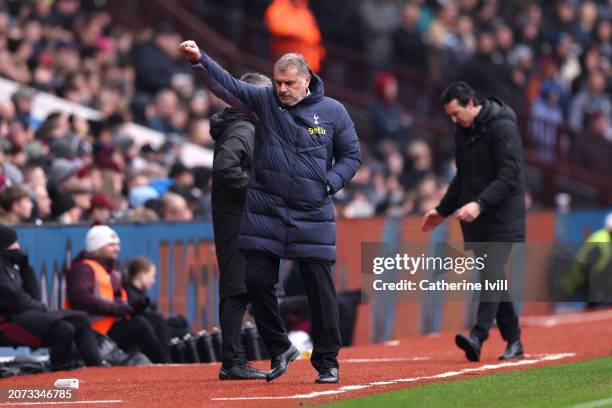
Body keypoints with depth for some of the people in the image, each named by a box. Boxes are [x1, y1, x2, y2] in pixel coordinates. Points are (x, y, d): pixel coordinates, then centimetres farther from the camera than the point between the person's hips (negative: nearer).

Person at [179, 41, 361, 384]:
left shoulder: (333, 112, 2)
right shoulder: (265, 100, 4)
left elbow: (352, 156, 9)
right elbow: (227, 84, -8)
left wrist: (329, 184, -6)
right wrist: (199, 60, -24)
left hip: (313, 214, -1)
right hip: (265, 211, 2)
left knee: (320, 287, 0)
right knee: (258, 281, -1)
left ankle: (327, 361, 12)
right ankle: (280, 349, 18)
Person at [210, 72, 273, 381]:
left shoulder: (248, 128, 20)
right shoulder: (243, 130, -13)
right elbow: (225, 167, -27)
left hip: (238, 220, 11)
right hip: (238, 220, -11)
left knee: (235, 291, 11)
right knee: (238, 290, -10)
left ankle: (233, 363, 15)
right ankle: (232, 363, -11)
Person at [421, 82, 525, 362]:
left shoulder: (502, 128, -13)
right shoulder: (462, 131, 14)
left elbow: (509, 176, -20)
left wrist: (480, 203, -29)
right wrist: (442, 210, 21)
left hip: (502, 217, -8)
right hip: (476, 222, 8)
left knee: (491, 273, -19)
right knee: (491, 279, 6)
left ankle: (478, 336, -31)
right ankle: (513, 342, 11)